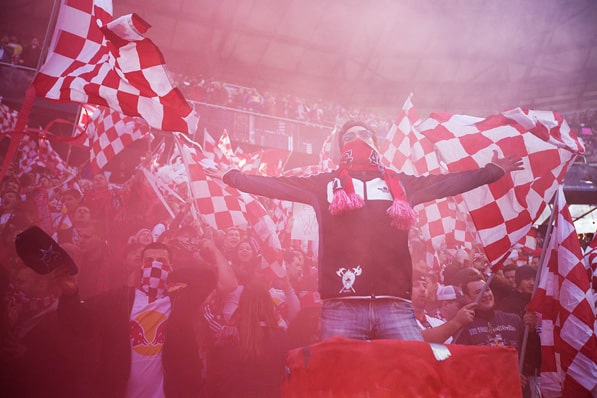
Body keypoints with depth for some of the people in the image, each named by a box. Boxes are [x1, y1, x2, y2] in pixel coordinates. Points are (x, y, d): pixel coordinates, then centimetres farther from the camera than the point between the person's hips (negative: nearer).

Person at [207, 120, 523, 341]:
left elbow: (449, 182, 23)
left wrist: (493, 171, 27)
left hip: (395, 304, 1)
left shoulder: (401, 183, 20)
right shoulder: (325, 184, 16)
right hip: (341, 306, -1)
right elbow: (276, 184, 16)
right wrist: (229, 176, 15)